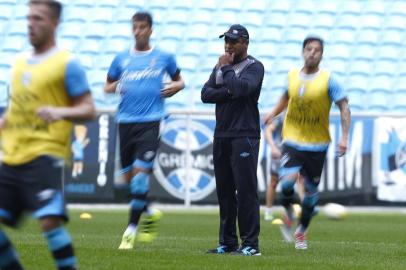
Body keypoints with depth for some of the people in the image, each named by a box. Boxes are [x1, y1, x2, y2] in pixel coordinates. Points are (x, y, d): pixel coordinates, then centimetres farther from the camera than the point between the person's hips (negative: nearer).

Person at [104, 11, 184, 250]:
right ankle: (150, 213, 33)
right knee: (129, 177, 6)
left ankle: (131, 230, -9)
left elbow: (179, 81, 21)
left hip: (150, 123, -3)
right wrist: (115, 87, -2)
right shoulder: (122, 58, 11)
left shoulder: (164, 58, 7)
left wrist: (175, 87, -2)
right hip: (126, 122, 3)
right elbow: (108, 86, 20)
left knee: (140, 173, -14)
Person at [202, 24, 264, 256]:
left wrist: (226, 68, -7)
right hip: (221, 137, 7)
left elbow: (240, 87, -21)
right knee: (224, 191, 8)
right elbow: (206, 94, 7)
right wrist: (228, 92, -9)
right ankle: (228, 243, 13)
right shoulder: (221, 66, 18)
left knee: (246, 190, -10)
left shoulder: (254, 67, -2)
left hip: (244, 136, -7)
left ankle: (250, 244, -10)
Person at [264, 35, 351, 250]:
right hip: (292, 141, 1)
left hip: (317, 145, -1)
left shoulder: (328, 80, -8)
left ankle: (301, 232, 28)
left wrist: (344, 137, -17)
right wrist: (274, 113, 19)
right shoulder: (292, 76, 2)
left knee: (311, 190, 6)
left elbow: (344, 107, -8)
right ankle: (288, 214, 6)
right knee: (288, 179, -23)